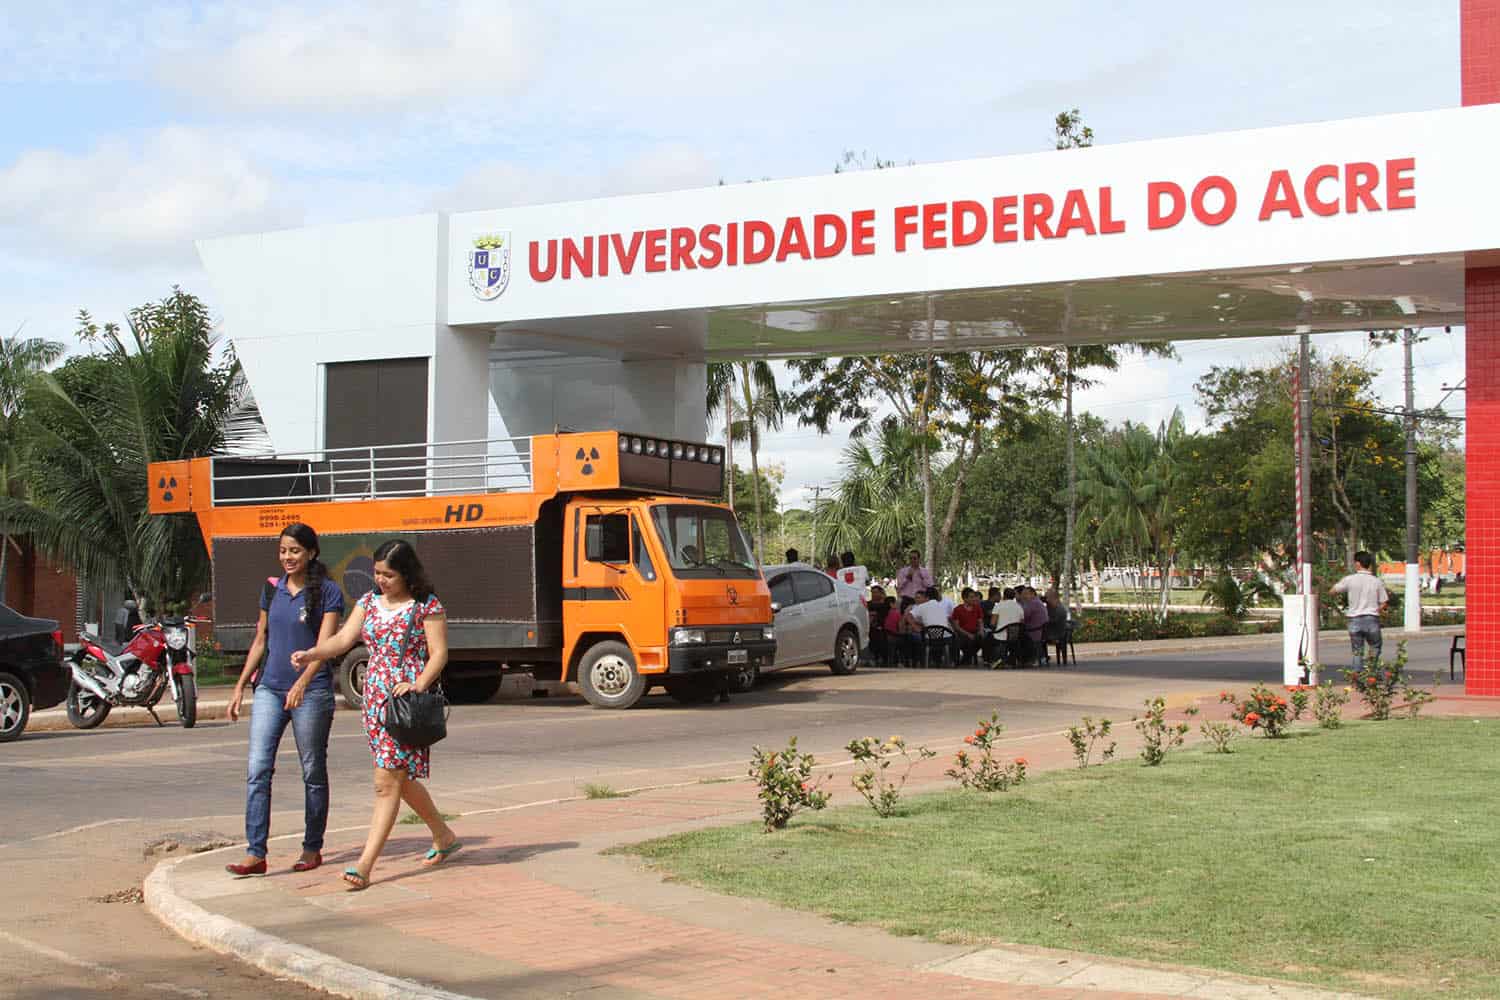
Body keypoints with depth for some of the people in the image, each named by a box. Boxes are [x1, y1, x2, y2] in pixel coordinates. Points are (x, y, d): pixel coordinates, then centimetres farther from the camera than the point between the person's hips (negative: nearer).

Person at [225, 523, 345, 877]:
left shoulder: (327, 592, -5)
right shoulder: (271, 589, 11)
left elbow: (325, 646, -14)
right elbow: (260, 641, 17)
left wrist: (302, 682, -28)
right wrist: (240, 686, 13)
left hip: (311, 692, -4)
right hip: (270, 689, 4)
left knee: (313, 773, 7)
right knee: (257, 770, -6)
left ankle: (312, 848, 19)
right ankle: (255, 854, -7)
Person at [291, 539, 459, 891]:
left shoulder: (427, 606, -6)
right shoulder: (369, 602, 11)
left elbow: (439, 654, -8)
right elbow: (343, 639, 3)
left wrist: (418, 685, -23)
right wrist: (310, 654, -14)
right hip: (375, 699, 7)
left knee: (387, 782, -11)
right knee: (401, 779, 15)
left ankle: (365, 864, -13)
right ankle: (444, 837, 34)